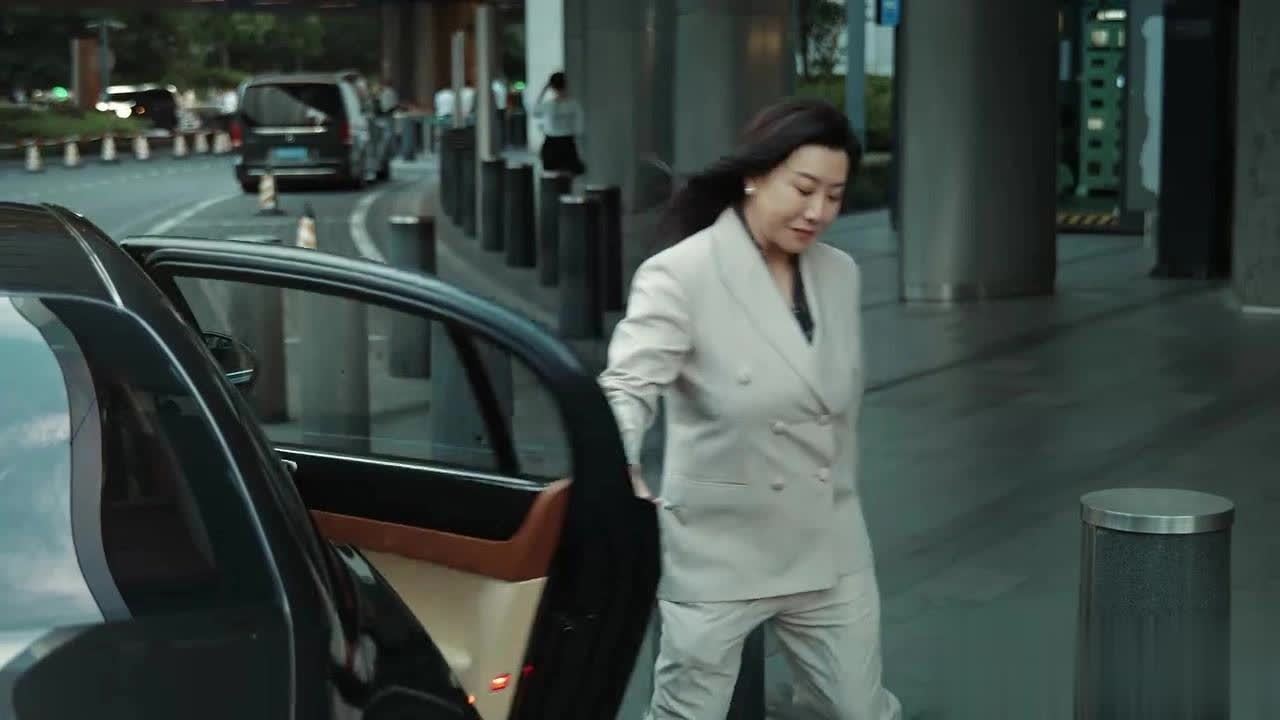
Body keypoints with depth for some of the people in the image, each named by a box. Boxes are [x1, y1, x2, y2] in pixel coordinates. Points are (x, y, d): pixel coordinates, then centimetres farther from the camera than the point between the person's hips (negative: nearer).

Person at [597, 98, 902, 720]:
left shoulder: (840, 274, 4)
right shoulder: (680, 276, -15)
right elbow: (627, 388, -26)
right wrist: (622, 475, -46)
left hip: (829, 549, 5)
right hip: (719, 552, -5)